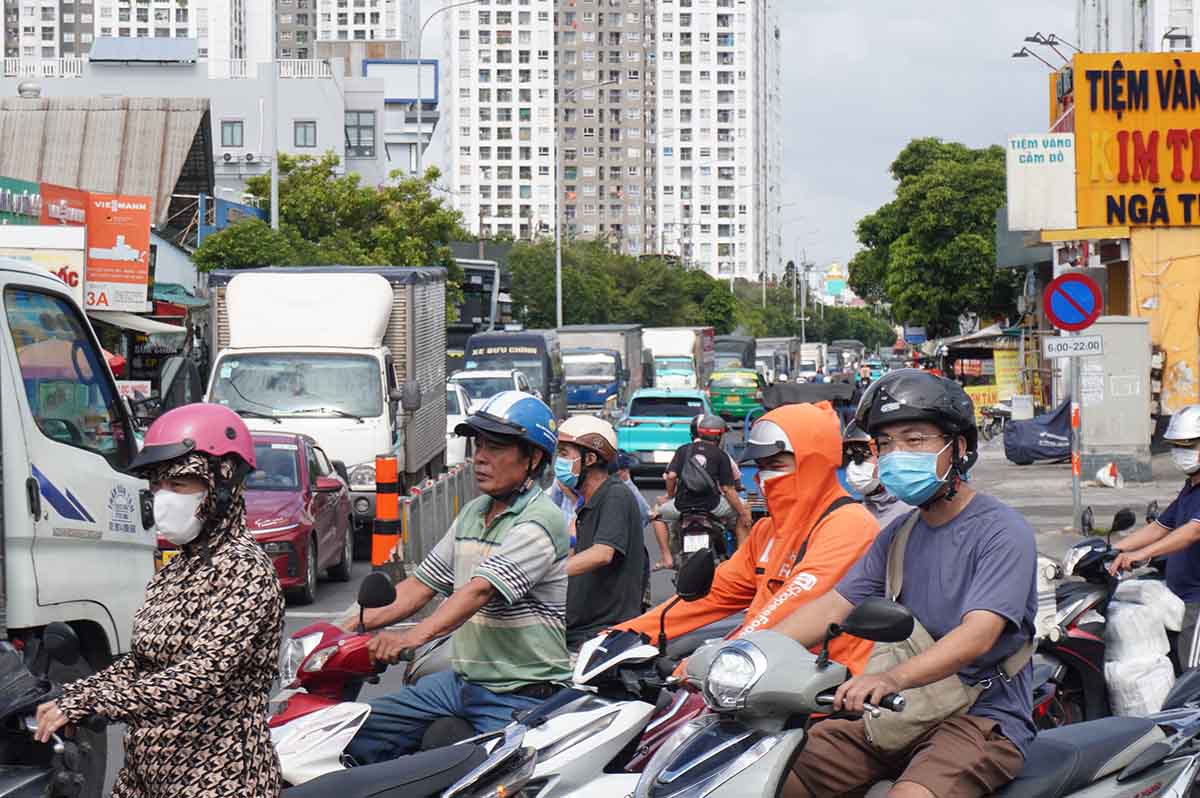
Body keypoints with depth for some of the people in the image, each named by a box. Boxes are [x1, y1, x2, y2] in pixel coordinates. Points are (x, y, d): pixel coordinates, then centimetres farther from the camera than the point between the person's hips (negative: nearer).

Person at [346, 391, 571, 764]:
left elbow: (481, 590, -26)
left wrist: (415, 636, -38)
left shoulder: (541, 522, -13)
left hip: (522, 697, -8)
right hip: (459, 683, 8)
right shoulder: (473, 513, 15)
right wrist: (350, 627, 5)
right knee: (358, 735, 1)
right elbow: (421, 585, 16)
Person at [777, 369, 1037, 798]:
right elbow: (833, 606, 9)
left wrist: (892, 678, -40)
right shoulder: (898, 536, 14)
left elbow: (978, 634, -24)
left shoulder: (1002, 531, -10)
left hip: (984, 718, -7)